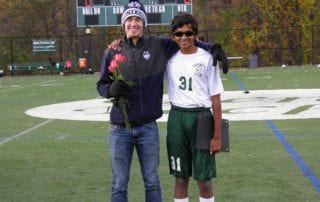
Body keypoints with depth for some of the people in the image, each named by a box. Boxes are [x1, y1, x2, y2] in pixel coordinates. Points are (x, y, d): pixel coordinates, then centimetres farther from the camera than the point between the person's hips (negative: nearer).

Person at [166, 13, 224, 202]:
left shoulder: (207, 59, -5)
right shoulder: (170, 57, 4)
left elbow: (215, 99, -5)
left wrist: (217, 135, -7)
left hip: (201, 118, -3)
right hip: (176, 118, 3)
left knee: (204, 178, 3)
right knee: (180, 177, 9)